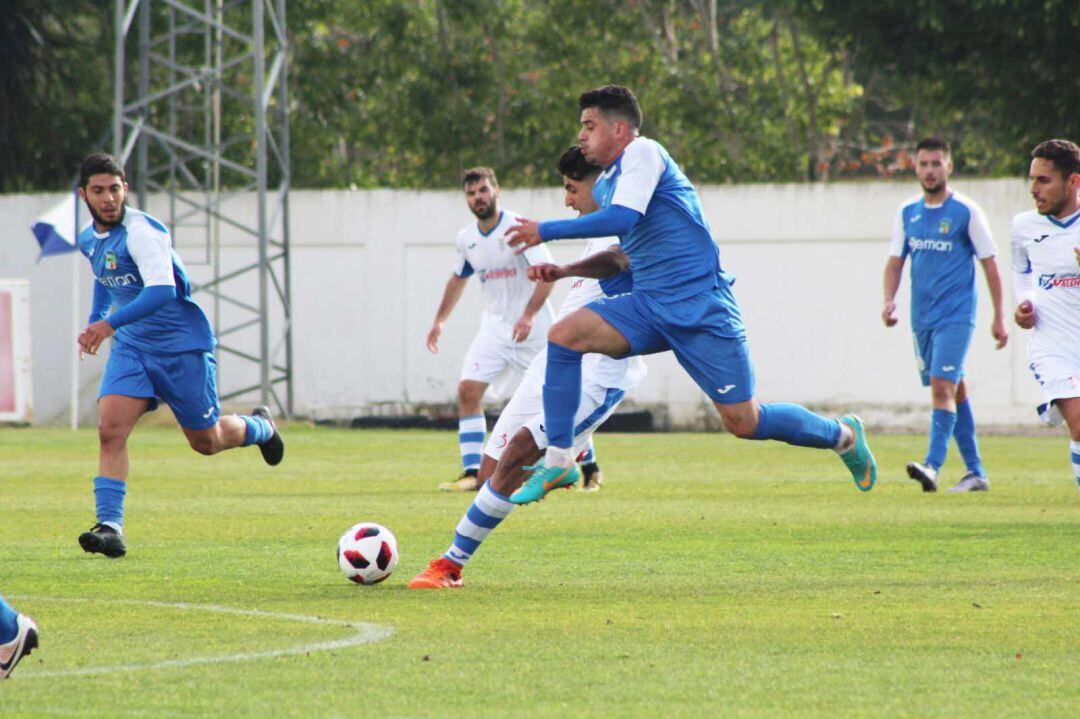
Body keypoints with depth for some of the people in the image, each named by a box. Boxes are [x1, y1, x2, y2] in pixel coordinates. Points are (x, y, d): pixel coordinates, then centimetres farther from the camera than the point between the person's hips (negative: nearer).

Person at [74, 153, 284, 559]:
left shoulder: (141, 232, -22)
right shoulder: (89, 239, 4)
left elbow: (162, 290, -35)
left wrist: (110, 323, -41)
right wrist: (94, 322, 21)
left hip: (181, 344, -6)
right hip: (131, 346, 6)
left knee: (206, 441, 7)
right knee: (110, 430, -15)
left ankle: (260, 428, 40)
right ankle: (110, 527, -18)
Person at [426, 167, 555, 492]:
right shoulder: (466, 238, 5)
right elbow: (458, 279, 23)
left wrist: (529, 314, -33)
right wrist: (440, 320, 20)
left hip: (532, 329, -5)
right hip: (494, 328, 5)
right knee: (468, 390, -10)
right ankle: (473, 473, -9)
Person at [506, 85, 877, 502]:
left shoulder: (642, 153, -10)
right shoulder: (604, 183, 17)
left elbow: (622, 218, -24)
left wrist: (547, 231, -19)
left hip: (701, 306, -8)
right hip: (648, 307, 8)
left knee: (743, 423, -6)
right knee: (564, 335, -15)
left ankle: (843, 435, 20)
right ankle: (559, 460, -12)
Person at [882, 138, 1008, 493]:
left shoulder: (966, 211, -5)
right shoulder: (907, 212, 9)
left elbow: (989, 263, -1)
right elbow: (895, 261, 13)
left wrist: (999, 317, -2)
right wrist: (889, 300, -5)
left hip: (956, 315, -5)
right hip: (922, 317, 5)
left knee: (943, 386, -19)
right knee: (955, 391, 11)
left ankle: (933, 466, -27)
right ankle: (976, 473, 18)